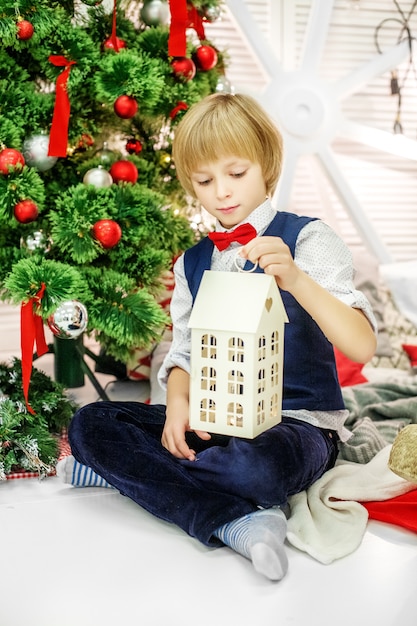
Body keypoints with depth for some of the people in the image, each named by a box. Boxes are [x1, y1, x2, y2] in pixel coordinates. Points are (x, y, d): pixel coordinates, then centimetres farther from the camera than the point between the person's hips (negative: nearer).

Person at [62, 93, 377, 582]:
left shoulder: (306, 238, -5)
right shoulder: (192, 263, 12)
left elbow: (362, 346, -17)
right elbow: (185, 351, 12)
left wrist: (295, 279, -33)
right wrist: (178, 404, -12)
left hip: (298, 423, -5)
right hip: (216, 420, 6)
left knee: (255, 465, -41)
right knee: (89, 424, -13)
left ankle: (130, 472, -11)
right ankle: (237, 521, -23)